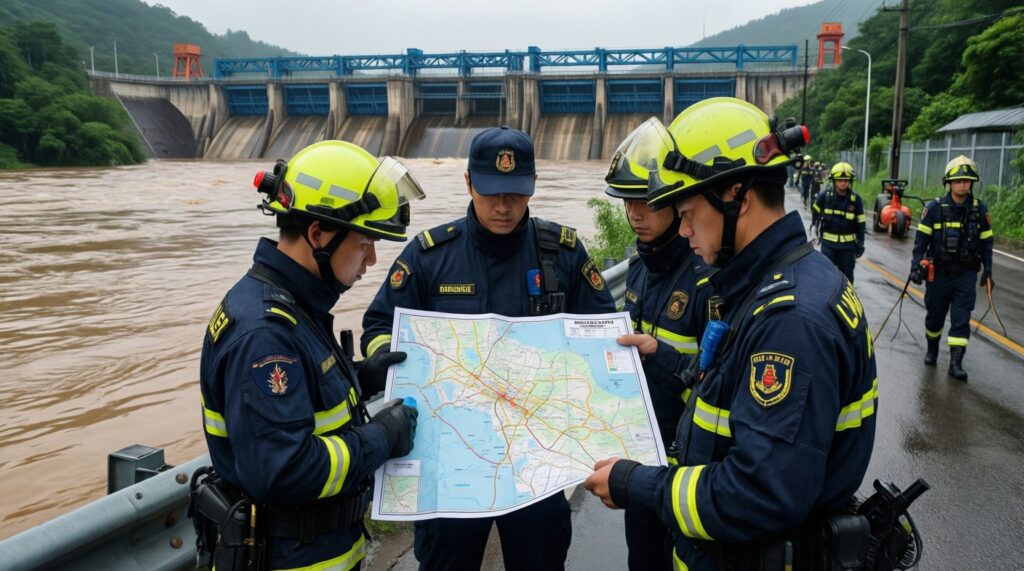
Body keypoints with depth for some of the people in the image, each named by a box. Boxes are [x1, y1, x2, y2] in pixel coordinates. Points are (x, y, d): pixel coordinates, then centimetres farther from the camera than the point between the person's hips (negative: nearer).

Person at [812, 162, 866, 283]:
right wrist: (815, 226, 21)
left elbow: (860, 223, 0)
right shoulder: (825, 195, -8)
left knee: (847, 275, 9)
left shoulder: (856, 199, -6)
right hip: (828, 242, -1)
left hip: (848, 244, 1)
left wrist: (860, 244, 1)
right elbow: (815, 211, 12)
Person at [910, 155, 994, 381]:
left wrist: (987, 271, 6)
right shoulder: (934, 208, -7)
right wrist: (916, 265, -14)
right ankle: (932, 349, 36)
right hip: (939, 273, -1)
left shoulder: (980, 209, 0)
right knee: (935, 315, 13)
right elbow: (922, 238, -6)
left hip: (966, 275, 1)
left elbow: (986, 242, 8)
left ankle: (956, 363, 0)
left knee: (961, 320, -3)